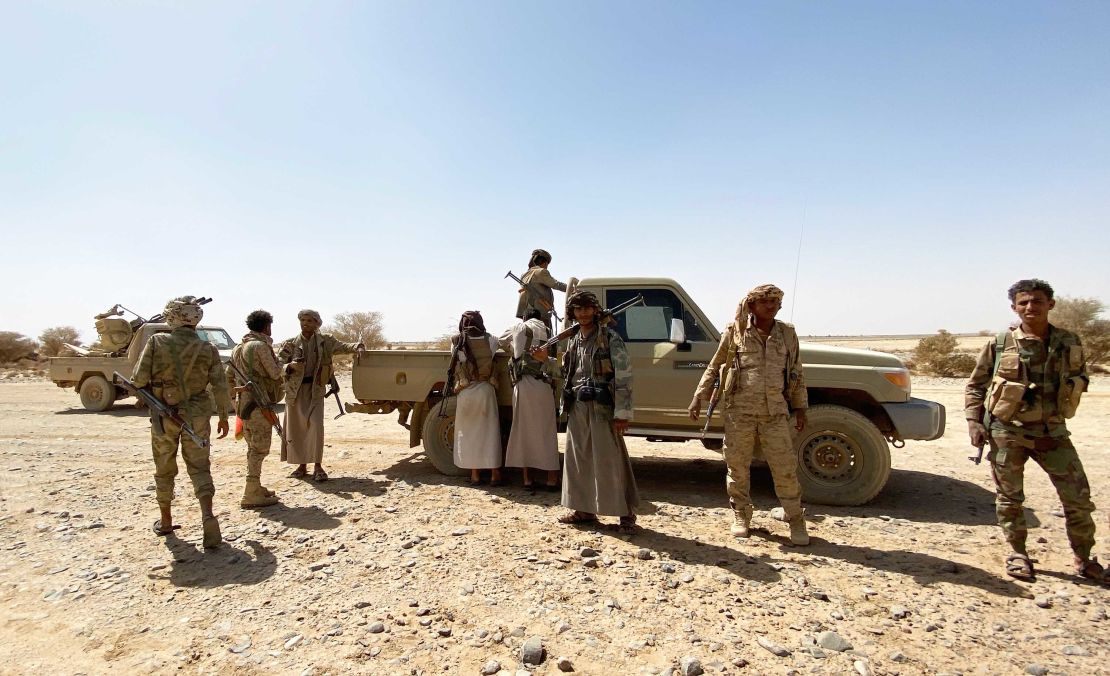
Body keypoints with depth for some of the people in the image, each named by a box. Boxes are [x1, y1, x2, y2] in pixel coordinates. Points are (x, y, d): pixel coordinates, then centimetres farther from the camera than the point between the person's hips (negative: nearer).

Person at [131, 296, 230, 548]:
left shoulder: (157, 342, -9)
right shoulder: (208, 349, -7)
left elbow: (139, 380, -10)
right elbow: (220, 386, -5)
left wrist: (153, 389, 13)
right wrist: (223, 417, 6)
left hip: (164, 415, 0)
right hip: (197, 416, 0)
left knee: (164, 469, 17)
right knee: (199, 468, 6)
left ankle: (165, 521, 30)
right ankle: (208, 515, -13)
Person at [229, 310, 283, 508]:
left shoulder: (239, 347, 14)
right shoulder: (261, 346, -14)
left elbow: (229, 376, 18)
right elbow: (275, 373, -13)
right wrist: (280, 366, 7)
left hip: (244, 402, 9)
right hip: (259, 403, -9)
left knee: (253, 447, 18)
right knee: (259, 448, -4)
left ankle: (255, 488, 27)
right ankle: (251, 495, -2)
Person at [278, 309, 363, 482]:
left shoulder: (325, 341, 2)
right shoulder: (291, 343, 0)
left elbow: (342, 346, 4)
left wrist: (357, 346, -17)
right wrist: (290, 366, -22)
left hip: (315, 389, -1)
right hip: (295, 390, 2)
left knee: (316, 426, -12)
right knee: (296, 428, 8)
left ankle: (317, 466, -4)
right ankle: (302, 465, 22)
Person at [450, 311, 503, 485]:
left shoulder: (456, 342, -2)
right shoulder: (489, 340, -2)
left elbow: (456, 363, 3)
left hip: (465, 392, 0)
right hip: (485, 390, 0)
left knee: (468, 432, 10)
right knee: (490, 431, 7)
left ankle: (474, 474, 14)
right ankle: (495, 474, 8)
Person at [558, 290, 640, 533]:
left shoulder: (610, 338, -7)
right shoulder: (573, 341, 13)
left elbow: (624, 377, -12)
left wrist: (622, 412, -17)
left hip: (602, 408, -6)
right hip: (577, 408, 7)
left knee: (611, 460, -4)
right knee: (578, 460, 12)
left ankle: (627, 514, 8)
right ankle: (584, 509, 25)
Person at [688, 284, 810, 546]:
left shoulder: (788, 334, 7)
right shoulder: (735, 331, 0)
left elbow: (797, 374, 14)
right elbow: (714, 367, 5)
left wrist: (800, 408, 11)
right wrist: (699, 397, -1)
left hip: (775, 412, 1)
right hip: (739, 410, -1)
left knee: (786, 467, 3)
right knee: (737, 465, 8)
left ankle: (795, 519, 21)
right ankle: (740, 516, 25)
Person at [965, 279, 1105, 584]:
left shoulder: (1069, 342, 3)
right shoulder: (999, 344, -5)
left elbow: (1080, 379, 18)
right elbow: (974, 387, 1)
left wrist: (1061, 403, 1)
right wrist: (974, 422, -7)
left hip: (1052, 431, 3)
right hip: (1006, 432, -2)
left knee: (1078, 495, 6)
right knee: (1010, 496, 6)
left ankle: (1083, 558, 25)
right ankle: (1018, 553, 23)